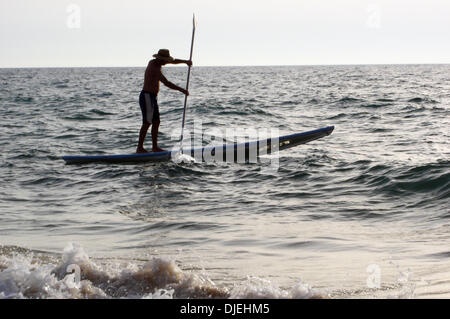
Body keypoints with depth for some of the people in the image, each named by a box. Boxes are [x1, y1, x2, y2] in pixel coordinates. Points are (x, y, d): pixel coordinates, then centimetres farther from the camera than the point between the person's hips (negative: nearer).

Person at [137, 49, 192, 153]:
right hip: (147, 97, -10)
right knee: (147, 123, -10)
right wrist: (181, 90, -23)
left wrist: (185, 61, 10)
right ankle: (140, 148, -10)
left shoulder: (153, 62, 10)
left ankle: (155, 147, 12)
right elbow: (167, 83, -28)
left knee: (156, 122, 10)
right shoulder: (155, 68, -20)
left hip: (151, 98, 10)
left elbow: (172, 61, 21)